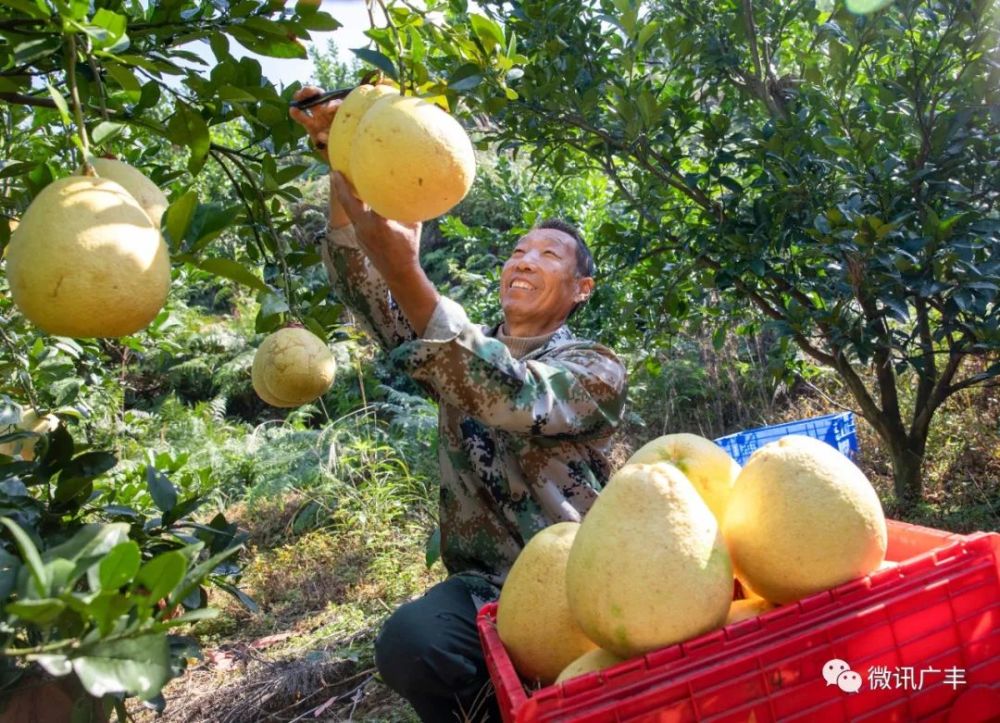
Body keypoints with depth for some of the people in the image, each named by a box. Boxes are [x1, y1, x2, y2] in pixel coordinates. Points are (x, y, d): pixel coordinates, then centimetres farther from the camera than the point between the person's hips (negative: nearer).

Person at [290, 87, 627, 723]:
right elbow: (361, 287, 1)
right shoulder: (463, 353, 13)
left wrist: (409, 276, -31)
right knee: (410, 642, -29)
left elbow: (515, 399, -22)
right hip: (483, 588, 2)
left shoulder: (597, 370, 0)